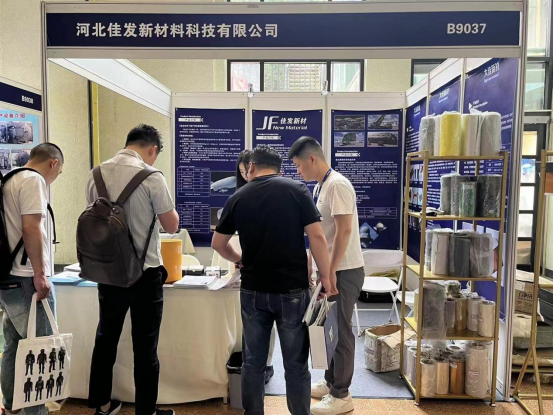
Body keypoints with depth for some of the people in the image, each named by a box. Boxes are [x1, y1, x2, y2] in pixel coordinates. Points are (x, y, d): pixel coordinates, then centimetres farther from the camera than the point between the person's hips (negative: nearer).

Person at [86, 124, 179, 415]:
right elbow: (172, 226, -9)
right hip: (144, 274, -5)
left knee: (106, 338, 20)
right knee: (145, 347, 8)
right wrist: (164, 207, 9)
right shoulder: (150, 176, -15)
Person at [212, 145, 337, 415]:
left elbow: (218, 244, 11)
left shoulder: (238, 198, 3)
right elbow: (316, 236, -10)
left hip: (253, 291, 2)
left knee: (253, 363, 15)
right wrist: (325, 276, 0)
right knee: (296, 364, 10)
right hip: (292, 291, -2)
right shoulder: (296, 190, -4)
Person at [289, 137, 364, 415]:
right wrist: (311, 263, 20)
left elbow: (344, 231, -23)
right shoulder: (320, 187, 11)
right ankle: (331, 382, 34)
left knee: (341, 331, 2)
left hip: (344, 271, -9)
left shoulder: (337, 185, -18)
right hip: (330, 269, 9)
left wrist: (332, 273, -21)